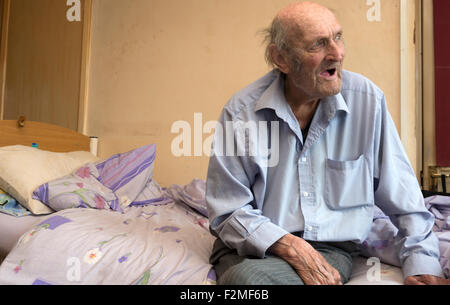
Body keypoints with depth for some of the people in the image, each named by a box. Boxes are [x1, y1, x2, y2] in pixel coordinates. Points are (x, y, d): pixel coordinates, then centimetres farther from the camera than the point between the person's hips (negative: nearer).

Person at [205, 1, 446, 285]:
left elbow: (402, 195, 6)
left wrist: (421, 261, 0)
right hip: (256, 247, 1)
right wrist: (293, 249, -18)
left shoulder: (367, 100, -4)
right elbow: (228, 211, -8)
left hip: (331, 250, 0)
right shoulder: (240, 112, -10)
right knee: (245, 276, -34)